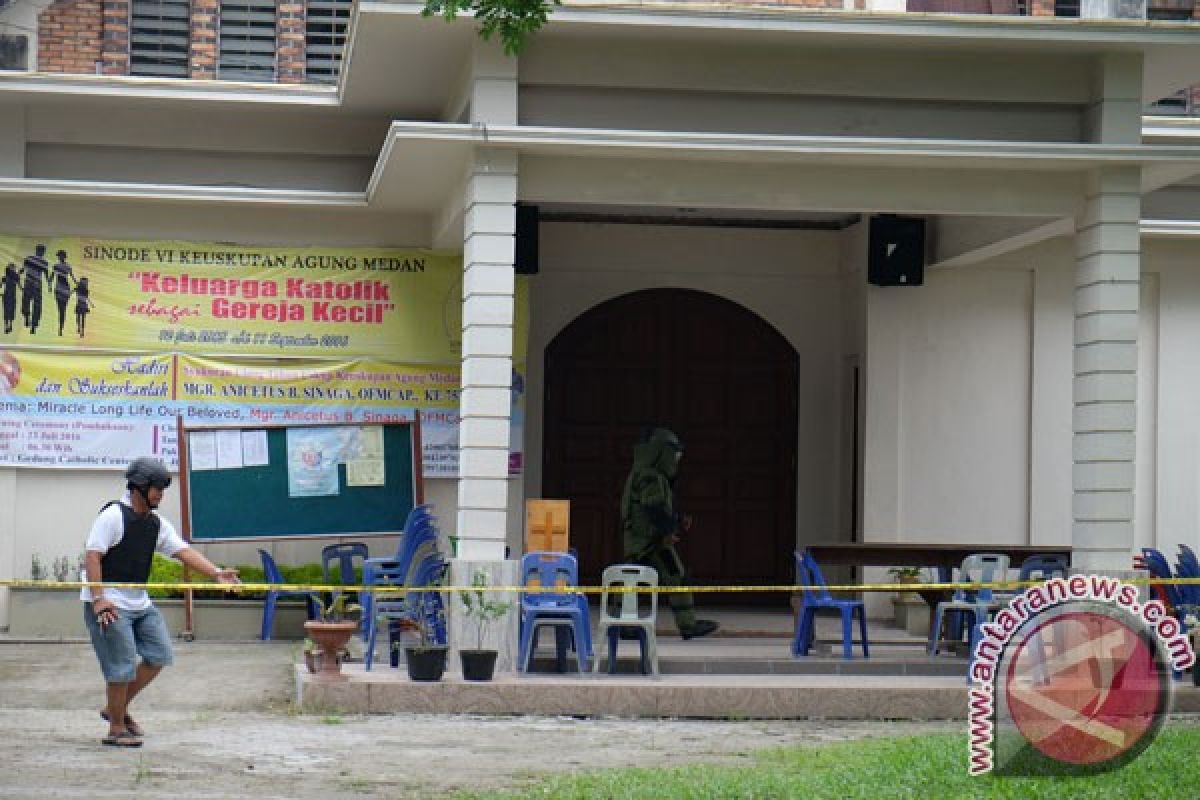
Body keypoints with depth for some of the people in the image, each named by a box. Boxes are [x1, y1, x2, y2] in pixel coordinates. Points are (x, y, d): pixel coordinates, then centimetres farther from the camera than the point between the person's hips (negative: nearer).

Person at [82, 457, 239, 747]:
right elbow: (92, 557, -17)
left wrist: (216, 573, -10)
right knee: (122, 665, -7)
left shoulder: (157, 524, 10)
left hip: (140, 602, 8)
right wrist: (98, 599, -24)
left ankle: (117, 708, 19)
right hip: (109, 603, -8)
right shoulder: (113, 516, -13)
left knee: (159, 655, 5)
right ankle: (116, 729, 7)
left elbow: (184, 551, 4)